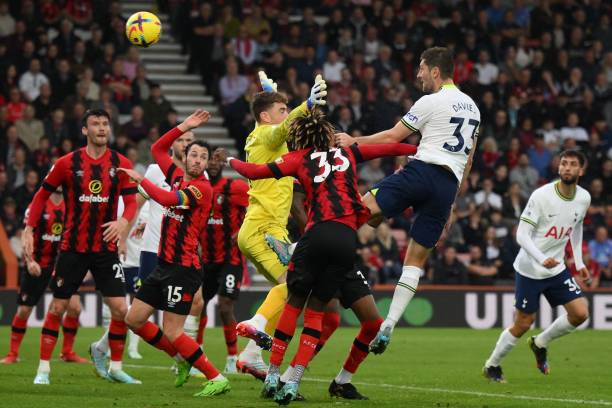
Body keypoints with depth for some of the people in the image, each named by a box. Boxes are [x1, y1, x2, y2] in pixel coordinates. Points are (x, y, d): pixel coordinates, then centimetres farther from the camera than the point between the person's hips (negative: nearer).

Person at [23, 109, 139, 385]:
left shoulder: (121, 164, -1)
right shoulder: (67, 163, -4)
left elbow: (131, 201, 2)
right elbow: (42, 195, 6)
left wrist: (123, 221, -20)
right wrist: (29, 229, 0)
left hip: (106, 248, 1)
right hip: (73, 247, -1)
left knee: (120, 310, -4)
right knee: (57, 307, 2)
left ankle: (114, 367, 12)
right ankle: (43, 368, 11)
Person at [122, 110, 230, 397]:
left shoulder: (202, 187, -13)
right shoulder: (177, 177, 10)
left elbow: (168, 199, -28)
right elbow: (157, 150, 21)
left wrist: (140, 180, -13)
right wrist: (184, 127, 10)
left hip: (183, 268, -9)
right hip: (164, 265, 9)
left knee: (172, 333, -12)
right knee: (134, 320, 11)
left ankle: (217, 379, -5)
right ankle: (182, 360, 25)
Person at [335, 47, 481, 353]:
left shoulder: (431, 102, -1)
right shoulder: (472, 108, 23)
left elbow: (392, 138, 1)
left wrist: (353, 142, 12)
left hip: (423, 170, -7)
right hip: (449, 186, 7)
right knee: (416, 259, 5)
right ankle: (388, 326, -2)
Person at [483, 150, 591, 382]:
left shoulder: (584, 199, -3)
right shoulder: (542, 196, -20)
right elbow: (522, 235, -21)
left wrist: (579, 262, 16)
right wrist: (542, 260, -35)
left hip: (557, 268, 5)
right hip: (530, 269, -5)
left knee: (580, 313, -7)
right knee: (523, 324, 0)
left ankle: (540, 344, 19)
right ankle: (492, 366, 22)